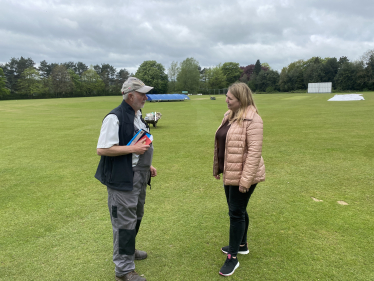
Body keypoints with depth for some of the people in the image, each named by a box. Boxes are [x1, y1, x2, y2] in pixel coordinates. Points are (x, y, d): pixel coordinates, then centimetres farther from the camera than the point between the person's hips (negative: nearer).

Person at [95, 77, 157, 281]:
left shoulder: (137, 115, 11)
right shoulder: (115, 117, -18)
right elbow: (102, 149, -21)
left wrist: (147, 165, 14)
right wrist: (133, 149, -23)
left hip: (138, 176, 9)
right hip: (122, 178, -9)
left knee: (136, 217, 22)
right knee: (124, 222, 1)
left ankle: (128, 250, 44)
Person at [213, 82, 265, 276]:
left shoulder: (252, 119, -19)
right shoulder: (230, 116, 9)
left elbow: (255, 151, -23)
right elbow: (222, 144, 16)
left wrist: (246, 179, -23)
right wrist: (218, 167, 19)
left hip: (242, 175, -8)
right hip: (230, 173, 8)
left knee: (236, 212, 0)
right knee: (238, 210, 20)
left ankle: (233, 257, 16)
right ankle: (241, 245, 39)